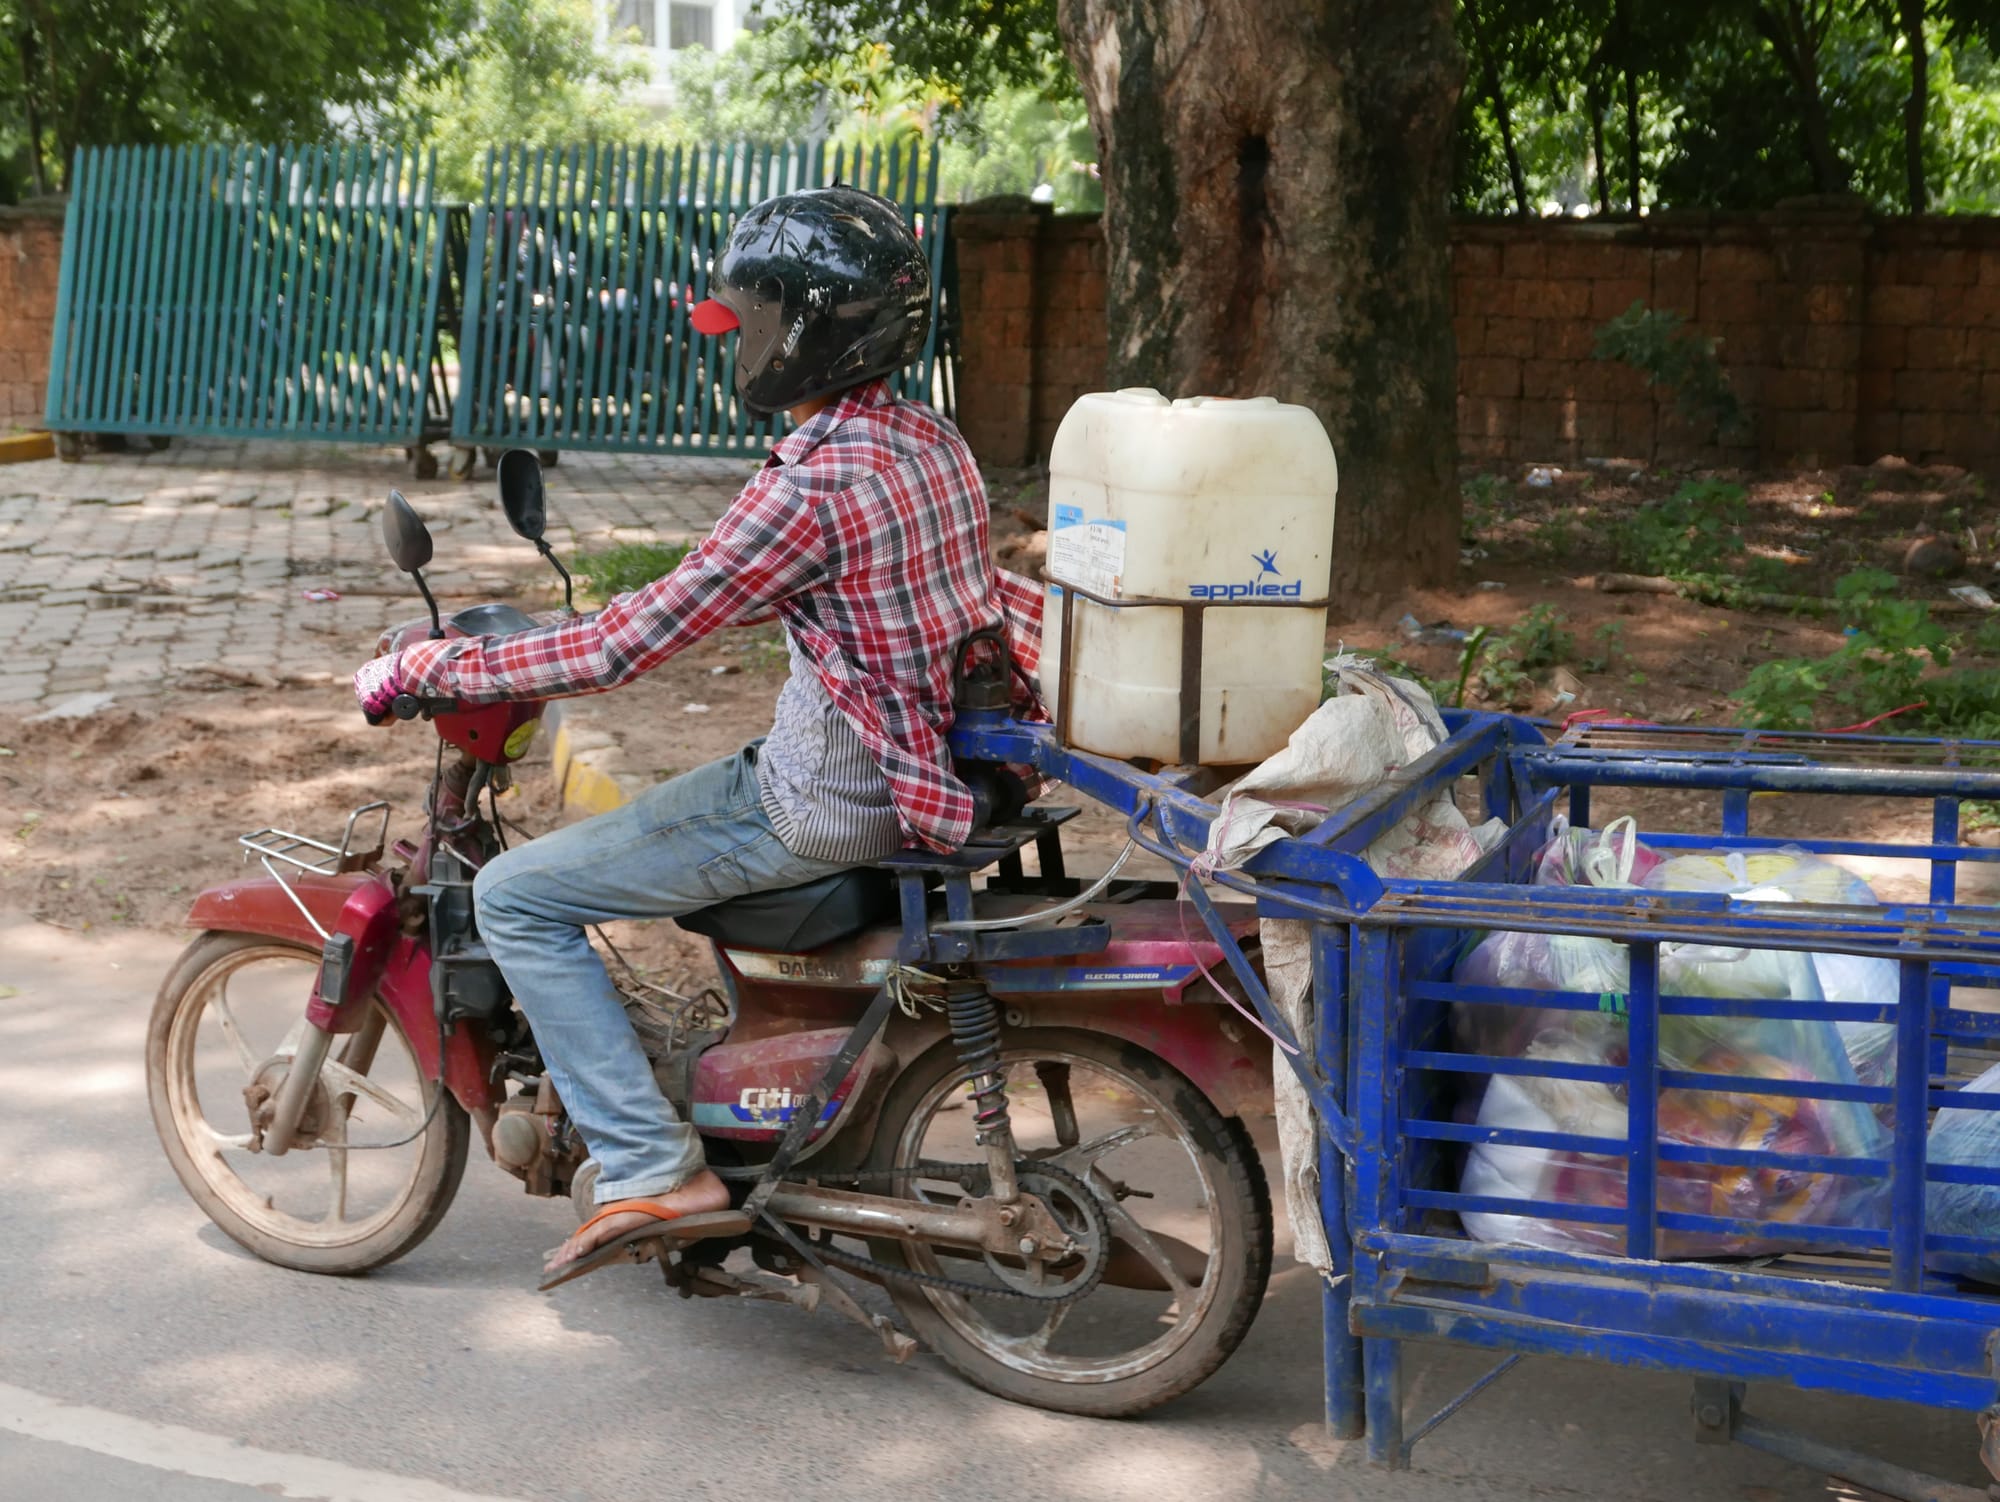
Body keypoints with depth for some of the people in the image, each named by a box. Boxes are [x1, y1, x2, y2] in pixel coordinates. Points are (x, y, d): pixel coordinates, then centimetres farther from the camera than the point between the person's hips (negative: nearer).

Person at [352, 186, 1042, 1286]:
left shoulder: (812, 487, -24)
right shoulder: (929, 441, 4)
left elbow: (623, 648, -23)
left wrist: (435, 668, -13)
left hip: (821, 805, -9)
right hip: (914, 773, 9)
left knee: (516, 897, -4)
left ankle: (649, 1165, -6)